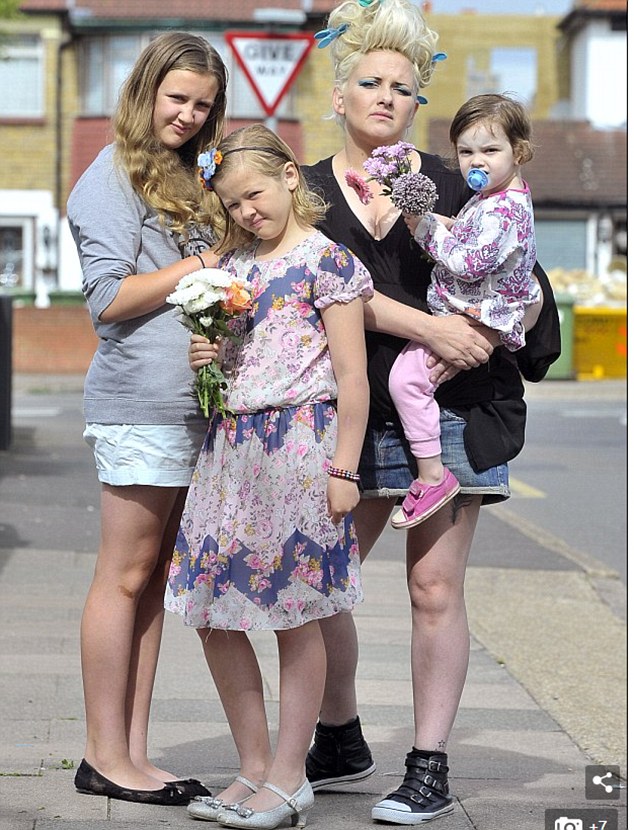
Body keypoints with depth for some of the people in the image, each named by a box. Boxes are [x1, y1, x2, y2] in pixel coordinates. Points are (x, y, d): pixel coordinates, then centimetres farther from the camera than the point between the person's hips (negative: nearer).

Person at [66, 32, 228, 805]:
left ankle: (133, 753, 13)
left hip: (191, 406, 8)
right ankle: (104, 756, 3)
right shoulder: (112, 177, -5)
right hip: (139, 403, -8)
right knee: (125, 576, -3)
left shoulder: (188, 178, 20)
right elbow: (110, 298, -13)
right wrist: (207, 263, -12)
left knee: (153, 579, 9)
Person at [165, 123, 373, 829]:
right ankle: (253, 767, 19)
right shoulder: (228, 263, 15)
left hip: (298, 444, -7)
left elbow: (352, 378, -7)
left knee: (294, 615, 1)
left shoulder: (327, 260, -4)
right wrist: (203, 358, 3)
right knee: (213, 615, 6)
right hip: (228, 448, 7)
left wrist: (343, 470, -10)